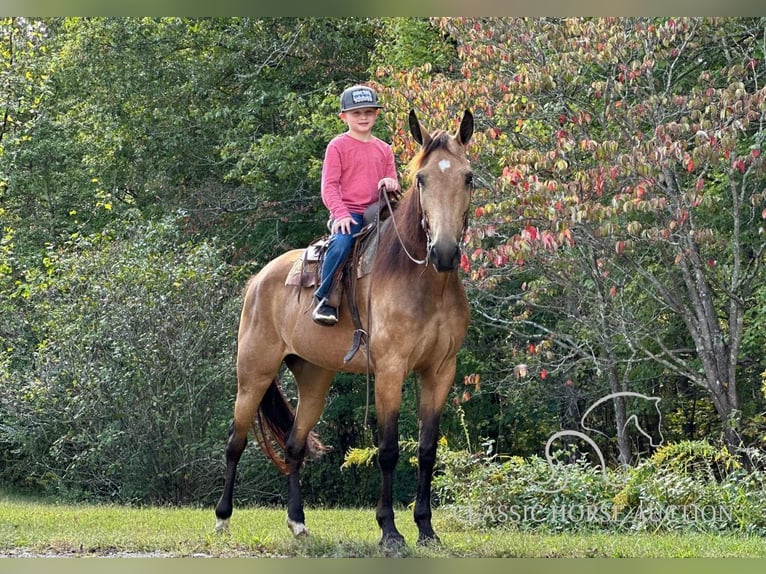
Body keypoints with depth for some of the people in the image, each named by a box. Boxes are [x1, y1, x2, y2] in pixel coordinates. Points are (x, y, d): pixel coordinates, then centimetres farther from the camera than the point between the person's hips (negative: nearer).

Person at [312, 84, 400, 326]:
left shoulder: (383, 149, 18)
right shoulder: (338, 146, 4)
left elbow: (393, 184, 21)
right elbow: (329, 186, -2)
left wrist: (391, 184, -5)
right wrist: (340, 213, -18)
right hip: (348, 213, -5)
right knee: (342, 242, -35)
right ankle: (324, 299, -24)